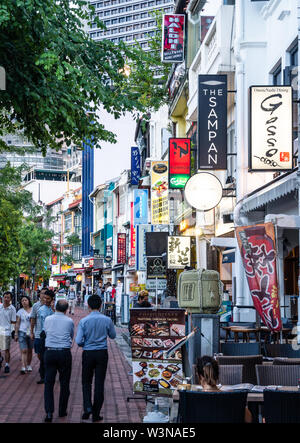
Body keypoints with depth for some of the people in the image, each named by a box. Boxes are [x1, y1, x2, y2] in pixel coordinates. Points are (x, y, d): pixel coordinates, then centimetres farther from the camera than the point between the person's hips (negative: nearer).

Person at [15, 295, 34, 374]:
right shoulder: (20, 311, 2)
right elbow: (17, 323, 3)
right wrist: (16, 334, -2)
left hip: (31, 333, 2)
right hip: (22, 332, -2)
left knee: (30, 350, 10)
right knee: (24, 350, -11)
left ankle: (28, 365, 25)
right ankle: (23, 367, -17)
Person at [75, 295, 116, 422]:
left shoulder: (83, 321, -9)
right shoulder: (107, 320, -5)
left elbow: (78, 341, -12)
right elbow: (113, 335, 10)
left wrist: (84, 344, 9)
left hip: (88, 353, -1)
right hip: (102, 353, 1)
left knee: (86, 382, 15)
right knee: (99, 383, 6)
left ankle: (87, 407, -4)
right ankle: (96, 414, 9)